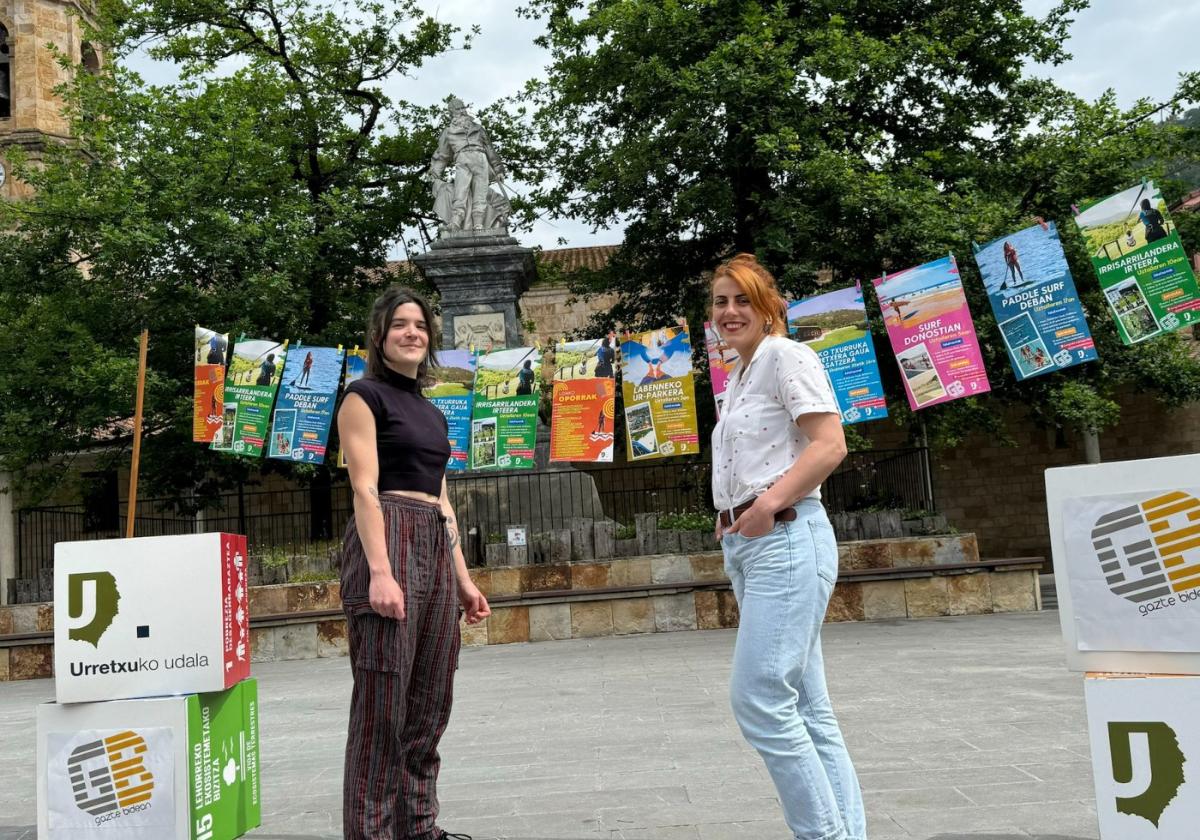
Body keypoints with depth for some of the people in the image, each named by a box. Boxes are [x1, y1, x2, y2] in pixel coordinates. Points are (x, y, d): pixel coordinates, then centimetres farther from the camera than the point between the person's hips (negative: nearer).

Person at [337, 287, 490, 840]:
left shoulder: (432, 414, 22)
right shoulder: (365, 396, 0)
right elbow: (365, 489, -11)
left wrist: (462, 577, 17)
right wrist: (379, 572, -21)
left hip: (436, 547, 8)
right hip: (387, 541, -8)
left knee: (430, 702, 10)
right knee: (383, 701, -7)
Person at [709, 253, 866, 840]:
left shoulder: (786, 356, -4)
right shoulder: (737, 378, 22)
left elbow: (830, 445, -15)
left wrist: (769, 502, -22)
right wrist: (733, 520, 13)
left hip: (786, 540, -9)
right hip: (746, 546, 9)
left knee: (758, 698, -13)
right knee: (807, 709, 9)